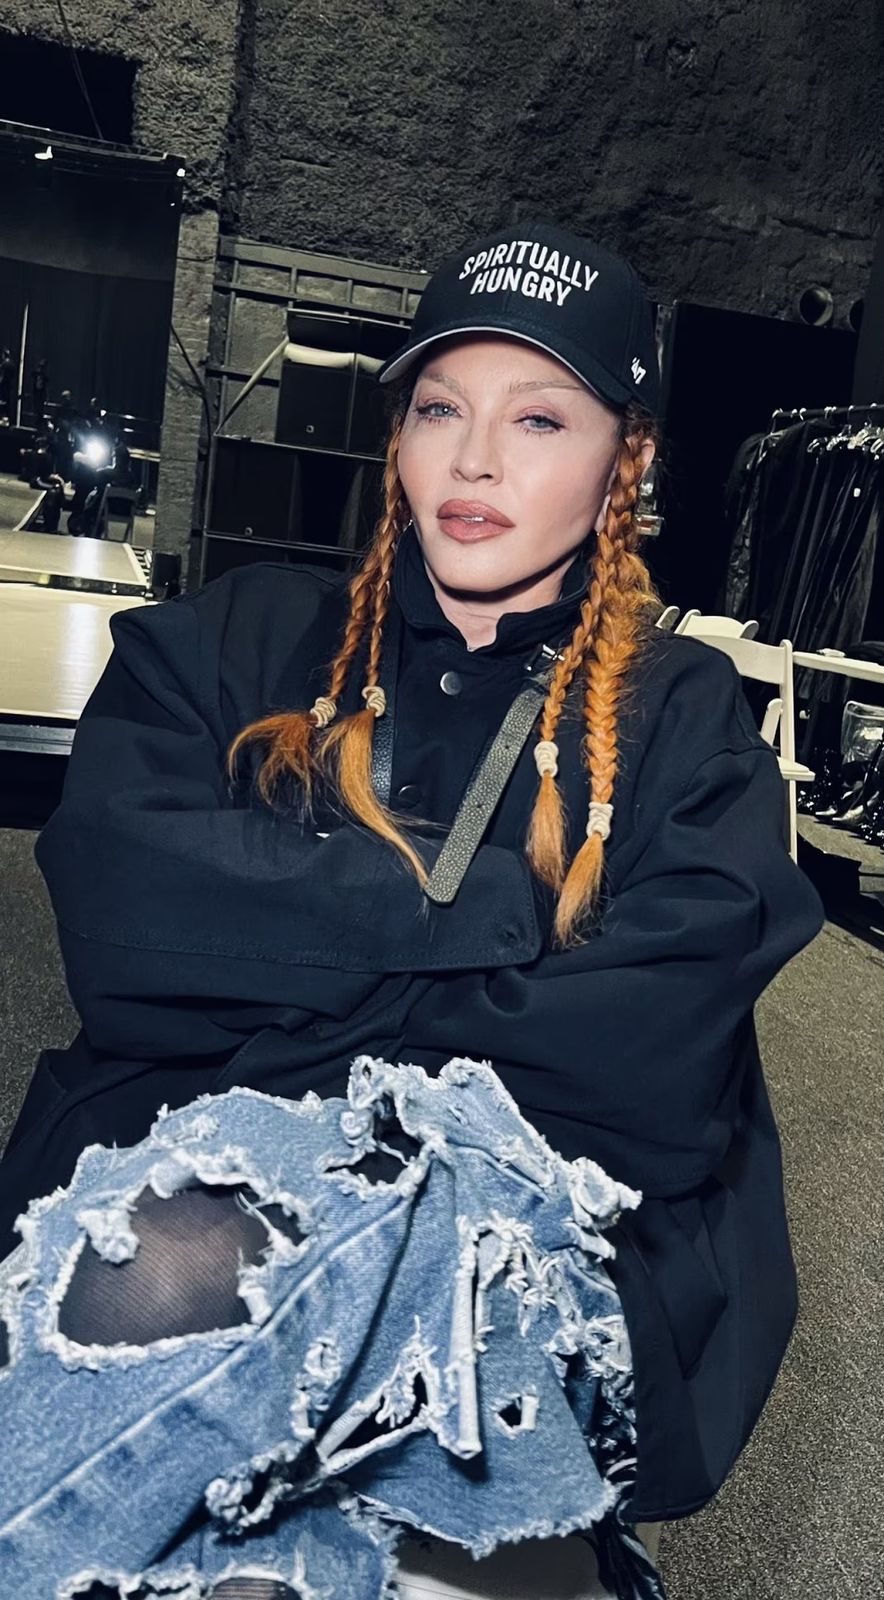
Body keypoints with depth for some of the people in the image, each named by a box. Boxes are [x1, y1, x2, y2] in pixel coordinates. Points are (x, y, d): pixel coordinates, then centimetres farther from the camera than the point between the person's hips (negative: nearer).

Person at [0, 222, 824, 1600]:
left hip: (529, 1241, -1)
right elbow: (126, 913, -7)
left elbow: (646, 1060, -7)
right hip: (179, 1169, 2)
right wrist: (497, 907, -11)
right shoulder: (237, 640, 11)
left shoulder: (688, 723, 8)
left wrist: (276, 1041, -10)